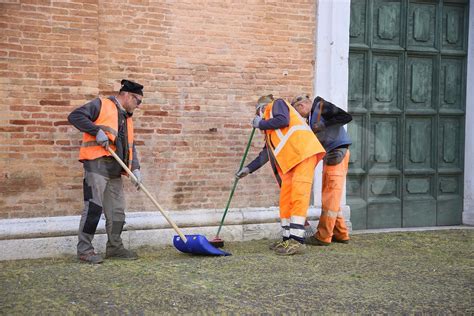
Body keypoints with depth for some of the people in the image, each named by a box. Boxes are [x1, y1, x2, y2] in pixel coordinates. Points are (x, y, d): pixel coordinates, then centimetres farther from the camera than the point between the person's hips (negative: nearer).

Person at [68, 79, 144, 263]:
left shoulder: (127, 119, 23)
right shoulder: (101, 105, 1)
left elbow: (130, 147, 21)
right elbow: (75, 116, -9)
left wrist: (135, 168, 5)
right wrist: (97, 130, -18)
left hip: (115, 170, 8)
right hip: (97, 165, -8)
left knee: (117, 211, 11)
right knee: (94, 207, -11)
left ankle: (114, 247, 22)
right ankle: (84, 249, -5)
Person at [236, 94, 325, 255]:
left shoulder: (277, 104, 10)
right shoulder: (270, 129, 31)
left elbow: (283, 120, -11)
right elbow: (265, 154, 33)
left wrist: (260, 124, 2)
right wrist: (248, 168, 33)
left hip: (304, 151, -9)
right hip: (291, 159, 9)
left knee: (298, 194, -15)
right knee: (285, 198, 3)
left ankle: (297, 241, -20)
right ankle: (288, 239, 6)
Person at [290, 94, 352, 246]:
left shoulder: (322, 106, -3)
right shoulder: (312, 116, 21)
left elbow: (347, 117, -11)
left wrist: (324, 123, -12)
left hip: (337, 152, -9)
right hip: (329, 154, 9)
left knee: (331, 195, -8)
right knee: (328, 196, 11)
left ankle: (323, 236, -7)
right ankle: (340, 234, 16)